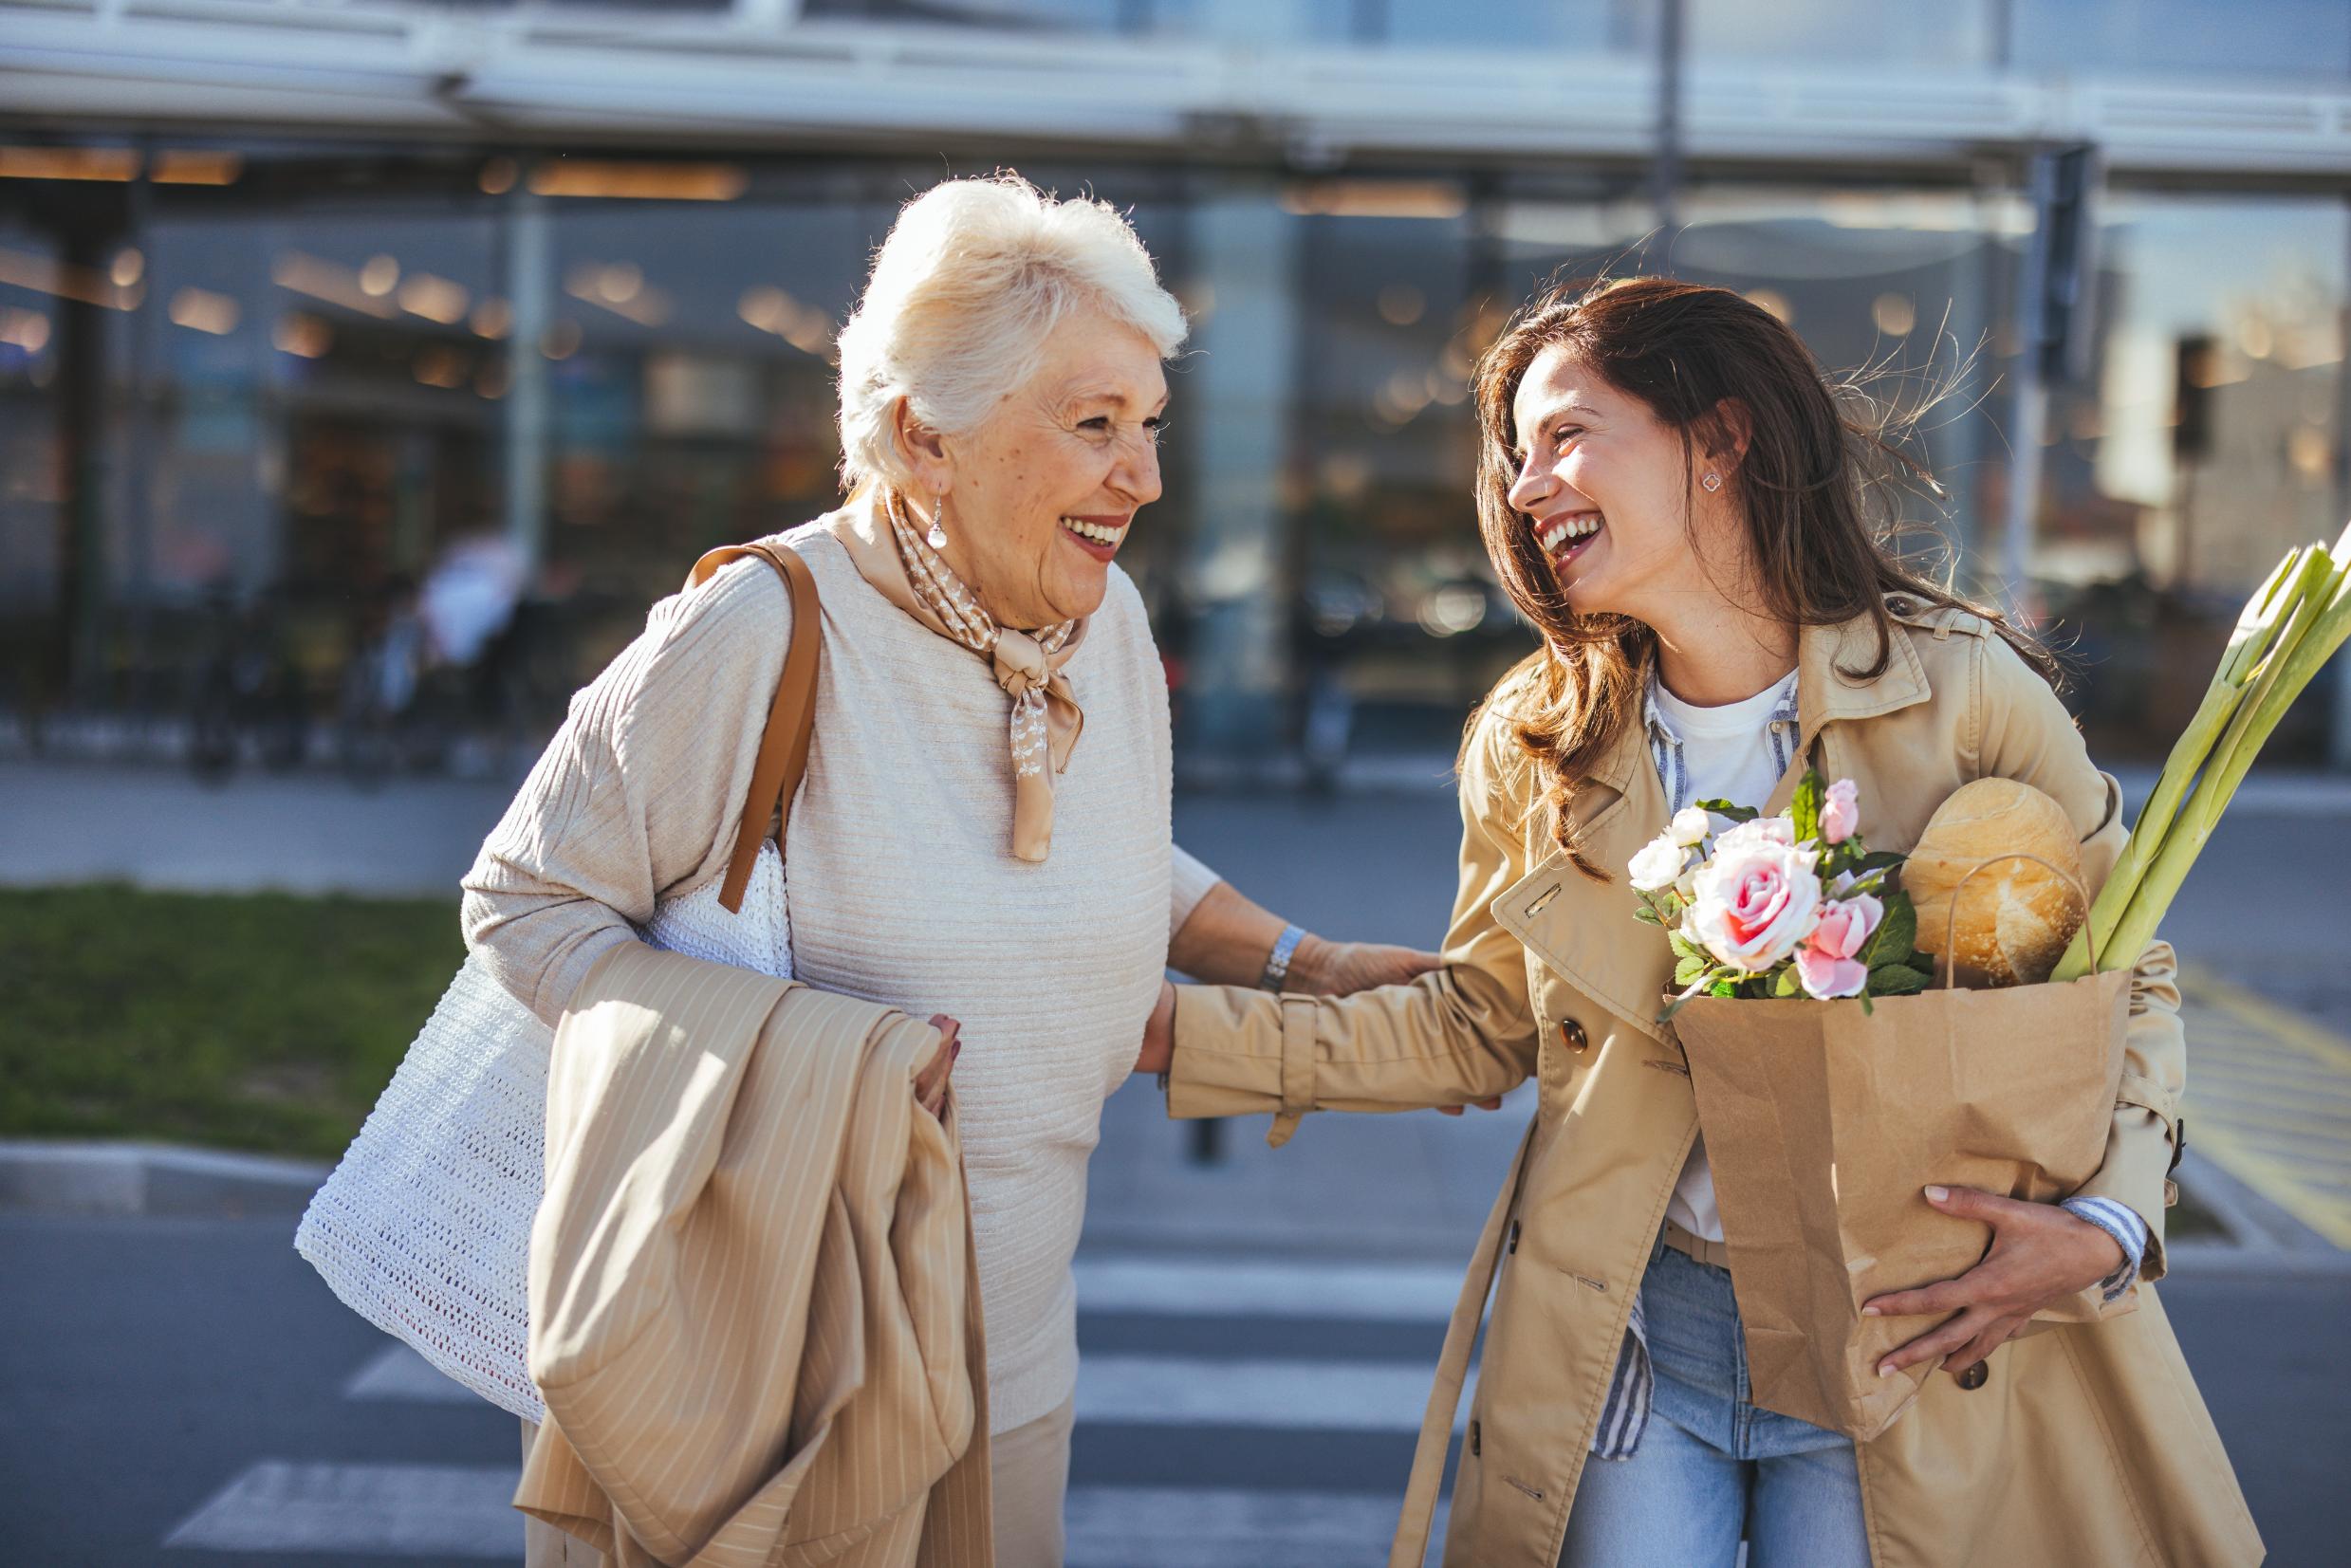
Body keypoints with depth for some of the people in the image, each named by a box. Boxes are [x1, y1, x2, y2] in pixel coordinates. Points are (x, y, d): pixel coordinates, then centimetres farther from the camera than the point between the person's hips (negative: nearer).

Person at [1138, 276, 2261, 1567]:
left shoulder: (1961, 687, -10)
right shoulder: (1532, 742, -1)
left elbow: (2126, 978, 0)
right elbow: (1477, 1027, 9)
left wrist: (2107, 1227, -16)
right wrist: (1175, 1030, 1)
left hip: (1909, 1328, -2)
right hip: (1632, 1329, 2)